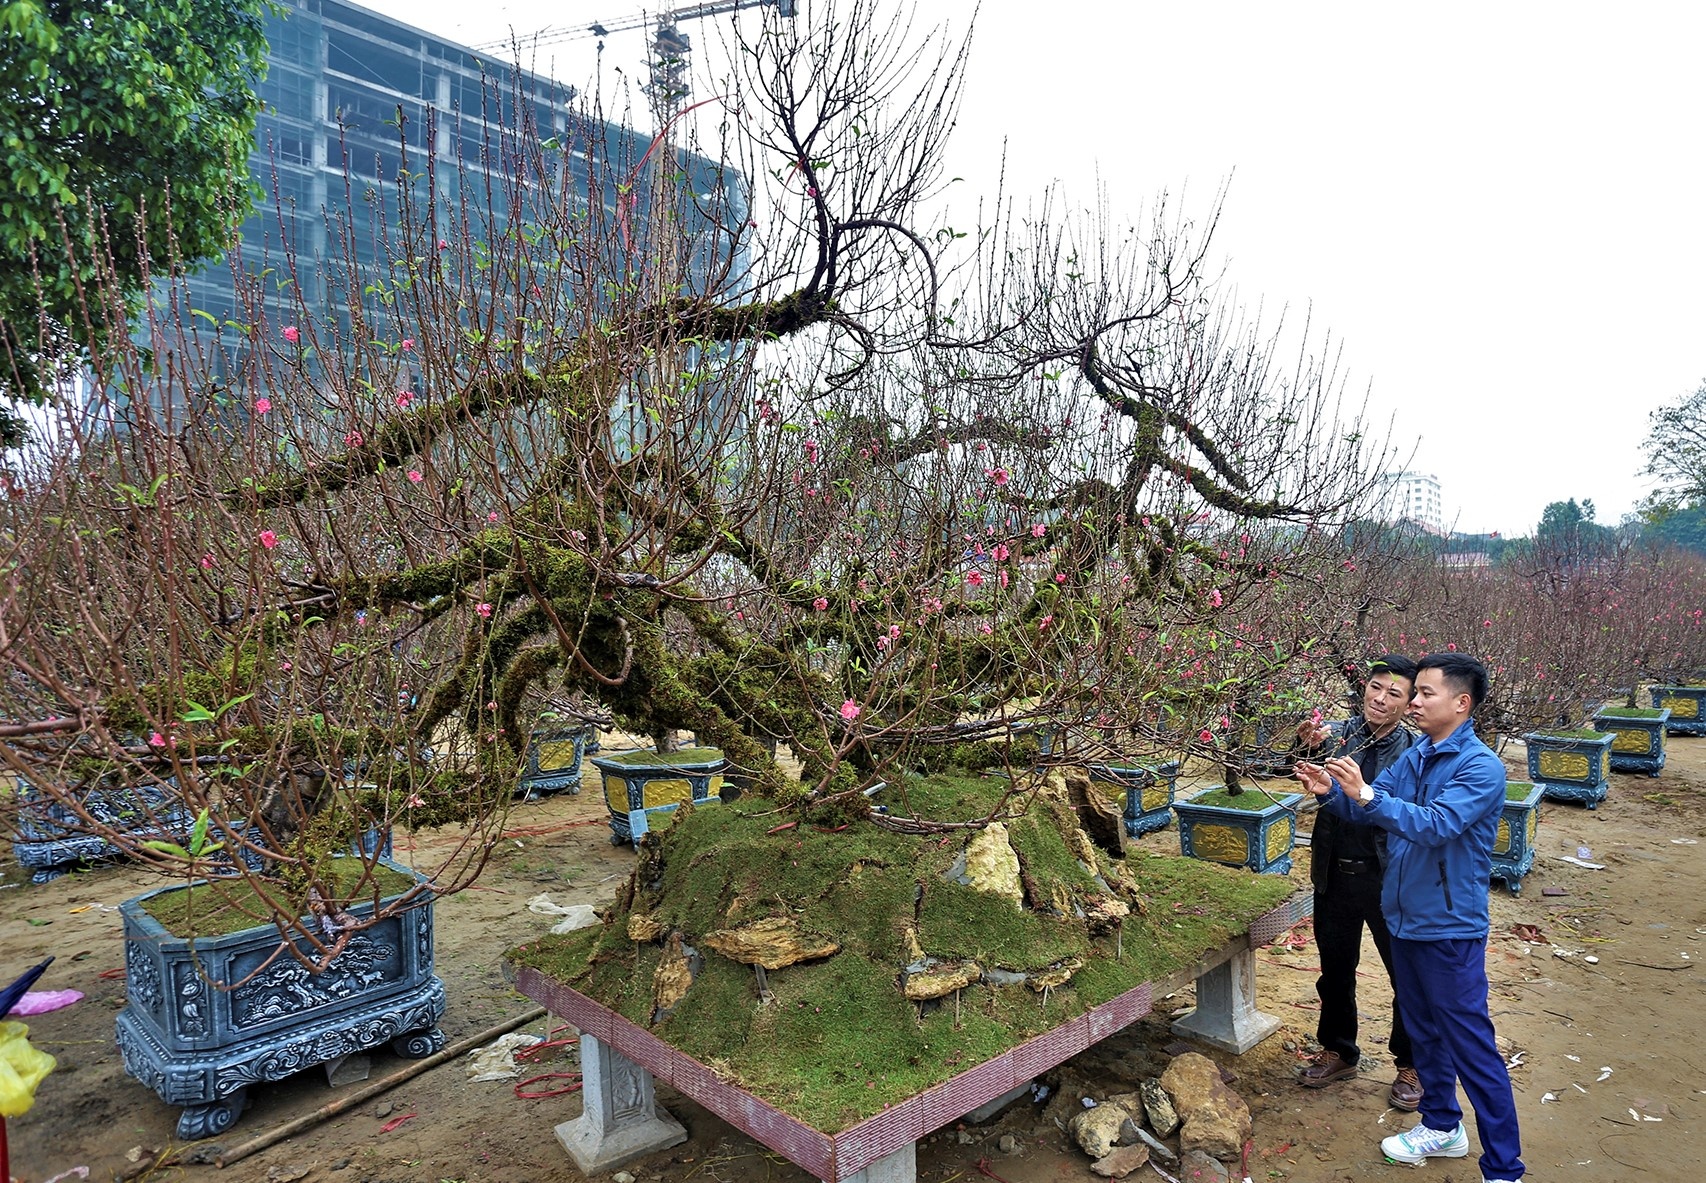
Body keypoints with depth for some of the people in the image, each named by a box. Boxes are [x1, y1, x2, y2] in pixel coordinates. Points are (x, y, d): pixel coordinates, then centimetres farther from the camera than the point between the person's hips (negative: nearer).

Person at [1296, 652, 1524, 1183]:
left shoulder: (1481, 767, -19)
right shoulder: (1414, 756, 5)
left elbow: (1435, 824, -32)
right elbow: (1369, 809, 6)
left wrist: (1367, 794, -40)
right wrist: (1332, 791, -13)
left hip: (1450, 929, -8)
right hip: (1404, 919, 8)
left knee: (1471, 1047, 1)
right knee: (1424, 1030, 22)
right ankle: (1442, 1126, 40)